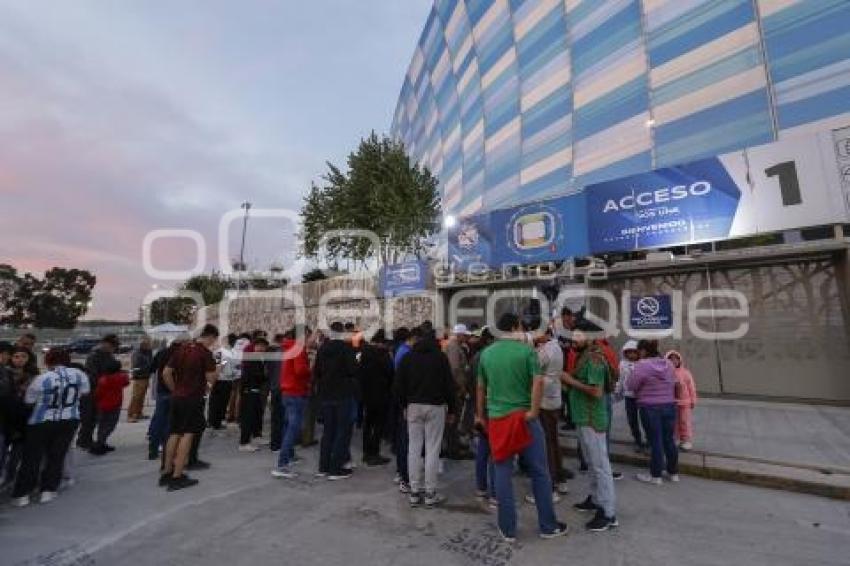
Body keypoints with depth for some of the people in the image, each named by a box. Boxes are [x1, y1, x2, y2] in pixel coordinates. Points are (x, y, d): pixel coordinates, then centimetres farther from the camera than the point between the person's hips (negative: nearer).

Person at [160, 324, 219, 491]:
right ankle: (177, 477, 3)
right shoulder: (206, 353, -12)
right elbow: (211, 379, -14)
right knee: (187, 435, 0)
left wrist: (175, 390, 14)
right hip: (193, 398, -7)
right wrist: (216, 370, 5)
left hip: (177, 397, 7)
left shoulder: (182, 348, 8)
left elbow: (166, 373, 7)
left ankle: (166, 473, 24)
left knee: (174, 434, 16)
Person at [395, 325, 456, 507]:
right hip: (435, 406, -3)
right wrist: (452, 409, 4)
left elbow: (399, 385, 5)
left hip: (413, 406, 3)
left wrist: (404, 405, 14)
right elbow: (449, 385, -3)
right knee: (432, 449, 2)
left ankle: (415, 492, 13)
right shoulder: (440, 357, -3)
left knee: (414, 448, 7)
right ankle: (430, 493, 6)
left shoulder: (408, 358, 5)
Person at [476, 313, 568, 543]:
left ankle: (508, 529, 21)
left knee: (503, 474, 11)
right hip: (523, 417, -3)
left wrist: (480, 415, 20)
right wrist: (534, 411, -12)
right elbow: (538, 381, -19)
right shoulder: (526, 350, -7)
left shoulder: (486, 353, 4)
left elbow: (481, 387, 10)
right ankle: (548, 526, 26)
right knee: (539, 472, 13)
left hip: (496, 419, 3)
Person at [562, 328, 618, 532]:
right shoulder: (583, 357, 11)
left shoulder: (594, 359, -19)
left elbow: (596, 392, -25)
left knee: (600, 465, -1)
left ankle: (608, 513, 8)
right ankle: (596, 499, 34)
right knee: (592, 463, 20)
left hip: (592, 420, -10)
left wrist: (572, 381, -19)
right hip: (584, 418, 10)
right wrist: (570, 381, 2)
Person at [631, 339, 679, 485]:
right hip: (670, 406, 6)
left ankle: (656, 476, 14)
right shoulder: (668, 364, 3)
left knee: (655, 441, 3)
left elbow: (632, 385, -13)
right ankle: (673, 473, 29)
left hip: (650, 408, -6)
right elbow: (674, 383, 11)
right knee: (669, 440, 16)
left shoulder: (642, 365, -17)